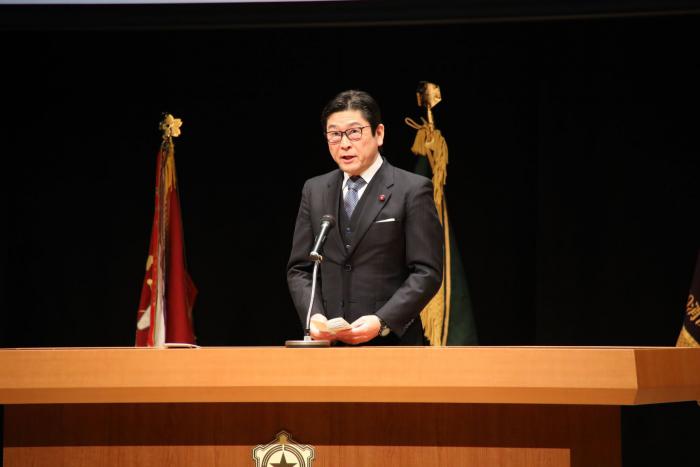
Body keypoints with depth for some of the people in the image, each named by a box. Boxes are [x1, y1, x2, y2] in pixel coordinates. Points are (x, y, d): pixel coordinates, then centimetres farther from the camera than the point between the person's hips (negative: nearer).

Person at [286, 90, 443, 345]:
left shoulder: (413, 190, -1)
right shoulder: (315, 190, 14)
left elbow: (427, 273, -5)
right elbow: (299, 269, 13)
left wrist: (382, 322, -17)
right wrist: (314, 316, -6)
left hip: (391, 339, -3)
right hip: (327, 341, 4)